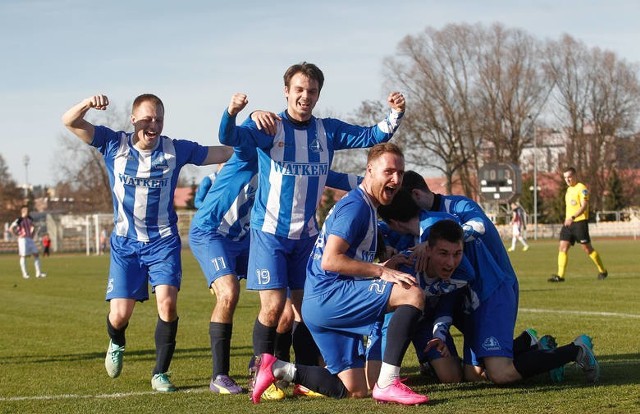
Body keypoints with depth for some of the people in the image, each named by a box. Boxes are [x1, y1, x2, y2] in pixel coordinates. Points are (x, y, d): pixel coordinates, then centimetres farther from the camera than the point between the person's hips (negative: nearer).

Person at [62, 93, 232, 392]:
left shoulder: (176, 150, -2)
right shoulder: (114, 145, -3)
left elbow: (224, 153, 2)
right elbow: (70, 121, -9)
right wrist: (88, 104, -27)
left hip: (163, 241, 0)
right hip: (125, 244, 0)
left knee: (167, 302, -19)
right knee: (120, 314, -3)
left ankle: (160, 373, -3)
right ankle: (116, 344, 35)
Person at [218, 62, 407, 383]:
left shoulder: (327, 131, 5)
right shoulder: (269, 127, -8)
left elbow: (372, 136, 4)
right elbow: (230, 138, -23)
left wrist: (395, 115, -14)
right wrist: (231, 113, -45)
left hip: (307, 235, 5)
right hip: (270, 233, -4)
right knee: (273, 306, -12)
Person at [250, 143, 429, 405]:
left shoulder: (366, 207, 20)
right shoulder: (355, 206, -12)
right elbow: (330, 260, -22)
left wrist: (388, 265, 18)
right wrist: (381, 271, -21)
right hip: (327, 297, -10)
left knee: (355, 391, 9)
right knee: (412, 294, -22)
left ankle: (277, 369, 12)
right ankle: (387, 384, -26)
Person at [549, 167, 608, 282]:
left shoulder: (581, 188, -10)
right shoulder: (569, 189, 17)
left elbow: (584, 206, -20)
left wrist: (572, 217, -31)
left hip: (580, 222, -8)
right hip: (568, 223, 8)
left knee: (587, 248, -1)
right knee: (562, 247, -5)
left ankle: (602, 271, 15)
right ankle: (560, 275, -9)